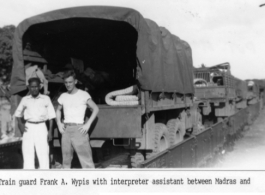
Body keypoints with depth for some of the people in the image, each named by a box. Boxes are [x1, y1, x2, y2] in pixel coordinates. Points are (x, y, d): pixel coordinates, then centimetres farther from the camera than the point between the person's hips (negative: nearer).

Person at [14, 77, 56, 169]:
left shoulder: (46, 99, 3)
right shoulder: (25, 100, 9)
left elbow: (51, 116, 5)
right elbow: (18, 113, 20)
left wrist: (50, 131, -1)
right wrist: (21, 124, 3)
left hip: (41, 127, -2)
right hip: (29, 128, 2)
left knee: (43, 154, -5)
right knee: (27, 154, 2)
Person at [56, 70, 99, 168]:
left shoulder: (83, 95, -1)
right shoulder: (63, 96, 11)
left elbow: (95, 109, 0)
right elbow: (58, 110, 26)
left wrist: (87, 124, -9)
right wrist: (59, 123, 10)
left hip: (78, 129, -4)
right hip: (66, 130, 4)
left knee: (86, 158, -8)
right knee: (66, 159, 8)